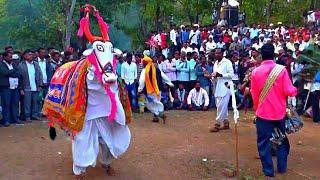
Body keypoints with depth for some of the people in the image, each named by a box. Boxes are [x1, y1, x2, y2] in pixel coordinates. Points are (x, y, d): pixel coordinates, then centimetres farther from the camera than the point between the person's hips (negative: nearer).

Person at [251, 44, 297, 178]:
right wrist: (295, 90, 12)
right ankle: (282, 168, 30)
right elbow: (289, 91, -12)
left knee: (264, 143, 9)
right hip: (280, 112, 1)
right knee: (282, 140, 20)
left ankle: (268, 171, 14)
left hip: (263, 113, -1)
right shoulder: (282, 69, -11)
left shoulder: (255, 72, -8)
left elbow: (254, 94, 0)